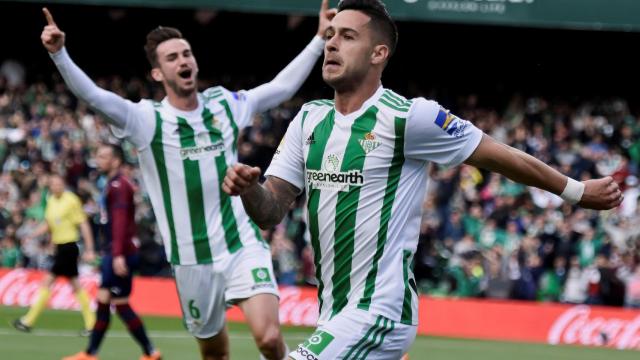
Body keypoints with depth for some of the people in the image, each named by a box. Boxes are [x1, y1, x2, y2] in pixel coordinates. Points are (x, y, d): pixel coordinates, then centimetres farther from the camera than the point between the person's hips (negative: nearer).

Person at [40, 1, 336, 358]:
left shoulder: (225, 105, 3)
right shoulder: (148, 119, -8)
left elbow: (282, 86, 14)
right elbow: (92, 95, -22)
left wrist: (320, 40, 13)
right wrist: (59, 53, -37)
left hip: (244, 245, 1)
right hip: (193, 259, -1)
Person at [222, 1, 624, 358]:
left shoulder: (406, 116, -12)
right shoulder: (310, 119, 8)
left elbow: (501, 156, -3)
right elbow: (271, 211, 6)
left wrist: (576, 190, 5)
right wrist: (248, 188, -16)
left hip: (376, 314, -8)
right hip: (335, 314, 8)